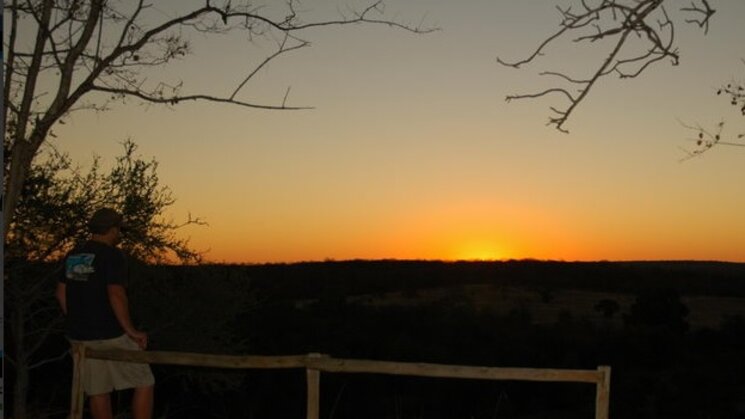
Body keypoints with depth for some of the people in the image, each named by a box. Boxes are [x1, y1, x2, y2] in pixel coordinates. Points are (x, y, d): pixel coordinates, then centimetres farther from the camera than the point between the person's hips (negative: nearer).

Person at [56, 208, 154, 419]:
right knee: (144, 384, 4)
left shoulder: (73, 256, 11)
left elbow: (61, 293, 15)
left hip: (79, 336, 7)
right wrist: (131, 330, -15)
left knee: (98, 392, 11)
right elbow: (116, 295, -21)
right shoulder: (112, 255, -12)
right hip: (111, 336, -7)